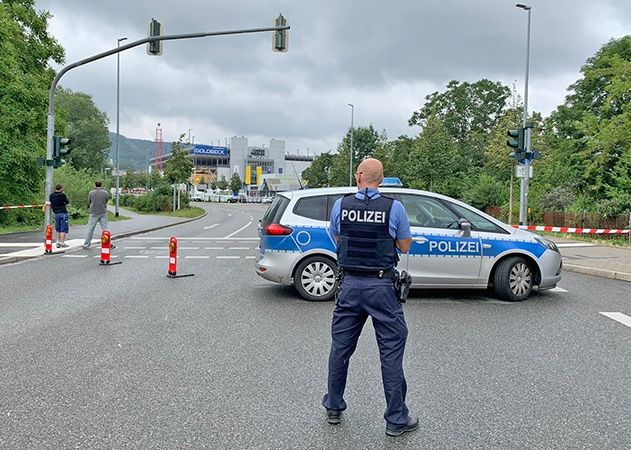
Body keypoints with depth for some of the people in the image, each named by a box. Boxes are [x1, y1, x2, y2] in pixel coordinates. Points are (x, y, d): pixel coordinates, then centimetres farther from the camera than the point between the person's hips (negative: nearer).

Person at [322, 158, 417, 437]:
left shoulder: (340, 205, -1)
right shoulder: (394, 207, -8)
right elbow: (405, 247, 3)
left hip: (349, 284, 3)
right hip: (382, 286, -3)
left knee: (340, 347, 15)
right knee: (391, 351, 5)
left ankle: (333, 407, 29)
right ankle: (396, 419, 12)